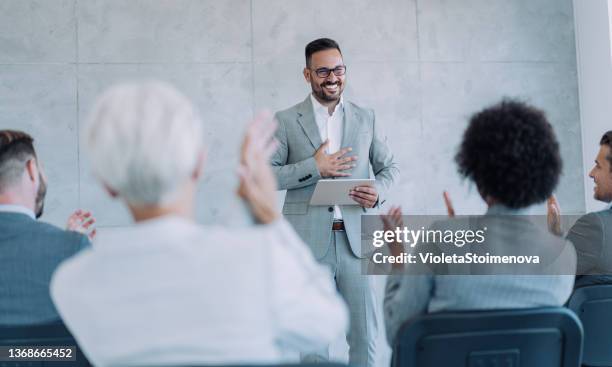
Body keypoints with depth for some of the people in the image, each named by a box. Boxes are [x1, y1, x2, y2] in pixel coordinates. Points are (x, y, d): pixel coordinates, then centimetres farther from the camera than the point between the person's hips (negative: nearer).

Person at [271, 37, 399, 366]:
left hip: (355, 238, 2)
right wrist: (314, 168, -14)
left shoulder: (366, 118, 11)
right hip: (308, 240, -2)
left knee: (365, 332, 3)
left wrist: (378, 191, -7)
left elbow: (390, 166, 16)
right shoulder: (286, 121, 3)